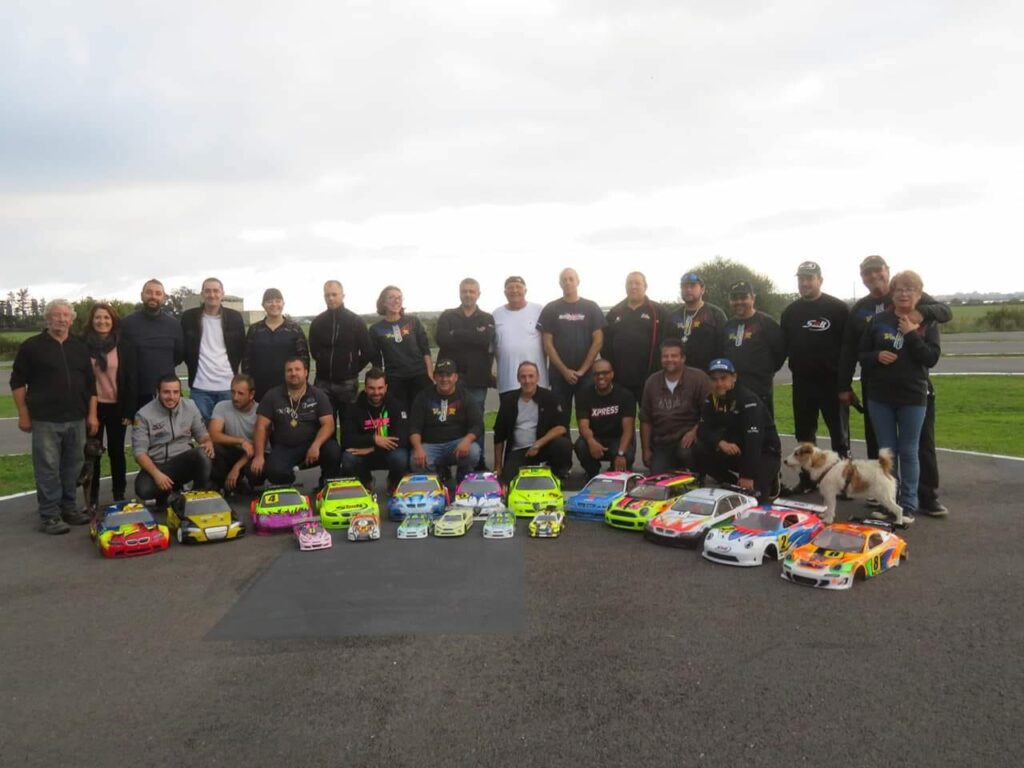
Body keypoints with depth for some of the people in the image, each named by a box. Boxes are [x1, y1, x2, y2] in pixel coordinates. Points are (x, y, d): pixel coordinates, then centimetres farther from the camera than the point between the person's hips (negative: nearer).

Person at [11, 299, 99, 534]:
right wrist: (23, 415, -5)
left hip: (76, 419, 4)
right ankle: (49, 515, 5)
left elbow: (90, 384, 14)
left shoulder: (80, 348, 12)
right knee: (48, 469, -2)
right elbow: (18, 382, 0)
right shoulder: (31, 346, -1)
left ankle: (68, 508, 23)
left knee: (72, 467, 11)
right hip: (45, 420, -4)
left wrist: (92, 414, 7)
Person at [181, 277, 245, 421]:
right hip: (200, 387, 0)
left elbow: (242, 348, 12)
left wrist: (233, 367, 5)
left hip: (228, 386, 1)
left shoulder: (235, 317, 4)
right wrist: (193, 366, 5)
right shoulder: (189, 317, 2)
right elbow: (182, 347, 11)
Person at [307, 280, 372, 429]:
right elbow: (314, 350, 16)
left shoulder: (356, 321, -2)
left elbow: (368, 352, 0)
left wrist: (353, 370, 5)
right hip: (323, 382, 2)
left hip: (347, 383, -2)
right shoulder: (317, 322, 6)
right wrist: (326, 365, 10)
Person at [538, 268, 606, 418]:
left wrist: (583, 369, -8)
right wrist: (564, 370, -8)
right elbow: (547, 344, 0)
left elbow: (598, 341, -1)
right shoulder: (550, 309, 4)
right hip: (559, 374, 0)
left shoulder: (591, 308, 4)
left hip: (587, 373, 0)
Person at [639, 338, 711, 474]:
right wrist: (646, 449, 9)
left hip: (687, 438, -3)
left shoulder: (698, 378, -6)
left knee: (686, 452, -35)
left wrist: (694, 432, -20)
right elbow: (646, 419, 11)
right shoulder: (652, 382, 7)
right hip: (661, 444, 4)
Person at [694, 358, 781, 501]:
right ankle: (732, 484, 2)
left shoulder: (748, 400, -24)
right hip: (735, 449, 6)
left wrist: (748, 476, -37)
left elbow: (753, 440, -32)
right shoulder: (711, 400, -3)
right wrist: (721, 443, -32)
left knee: (751, 494, -28)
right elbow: (703, 429, -10)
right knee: (700, 451, -18)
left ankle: (770, 482, 8)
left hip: (764, 452, -6)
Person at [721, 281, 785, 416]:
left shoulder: (766, 322, -5)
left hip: (760, 389, -6)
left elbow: (780, 349, -4)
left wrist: (767, 371, 1)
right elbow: (722, 352, 21)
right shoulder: (728, 325, 13)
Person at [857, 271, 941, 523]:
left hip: (913, 397, -1)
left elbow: (932, 358, -10)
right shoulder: (879, 320, 2)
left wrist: (912, 335, -17)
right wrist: (877, 356, -14)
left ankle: (909, 506, 14)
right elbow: (862, 354, 6)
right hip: (880, 396, 1)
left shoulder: (928, 323, 0)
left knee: (908, 452, 5)